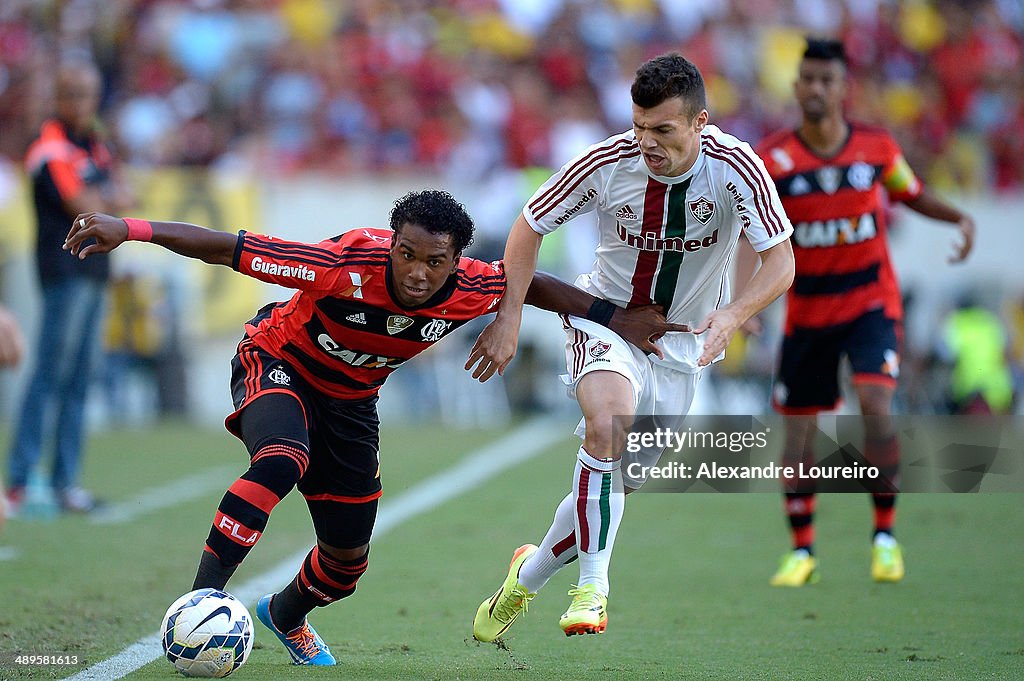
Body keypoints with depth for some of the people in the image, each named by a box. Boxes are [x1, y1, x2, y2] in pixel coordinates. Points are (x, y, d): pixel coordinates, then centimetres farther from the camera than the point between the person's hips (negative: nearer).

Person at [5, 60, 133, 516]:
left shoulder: (96, 144, 18)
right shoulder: (51, 148, -10)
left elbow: (122, 197, 12)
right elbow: (83, 207, -16)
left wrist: (99, 199, -8)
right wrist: (108, 199, 2)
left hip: (93, 271, 9)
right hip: (66, 269, -9)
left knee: (77, 379, 8)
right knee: (51, 373, -12)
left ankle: (65, 480, 11)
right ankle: (19, 480, -12)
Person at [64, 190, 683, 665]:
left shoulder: (470, 290, -24)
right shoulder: (349, 263, -37)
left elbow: (533, 284, -1)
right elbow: (228, 249, -35)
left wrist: (616, 319, 1)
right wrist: (132, 230, -43)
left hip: (350, 399, 5)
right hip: (276, 364, -5)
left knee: (349, 558, 12)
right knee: (281, 461, -39)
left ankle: (286, 614, 46)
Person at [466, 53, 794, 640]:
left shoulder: (736, 167, -21)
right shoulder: (607, 162, -19)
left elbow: (781, 262, -18)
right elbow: (530, 226, -5)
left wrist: (733, 314, -37)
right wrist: (509, 316, -13)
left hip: (684, 340, 2)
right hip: (606, 319, -2)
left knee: (622, 479, 4)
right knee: (608, 418, -34)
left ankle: (529, 574, 30)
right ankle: (593, 586, -30)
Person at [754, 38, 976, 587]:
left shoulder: (877, 147, -5)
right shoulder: (772, 159, -11)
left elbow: (913, 194, 12)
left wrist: (960, 218, -6)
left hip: (871, 303, -1)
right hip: (807, 309, 1)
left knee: (875, 405, -21)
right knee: (798, 428, 2)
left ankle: (885, 535, -4)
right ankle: (801, 551, 21)